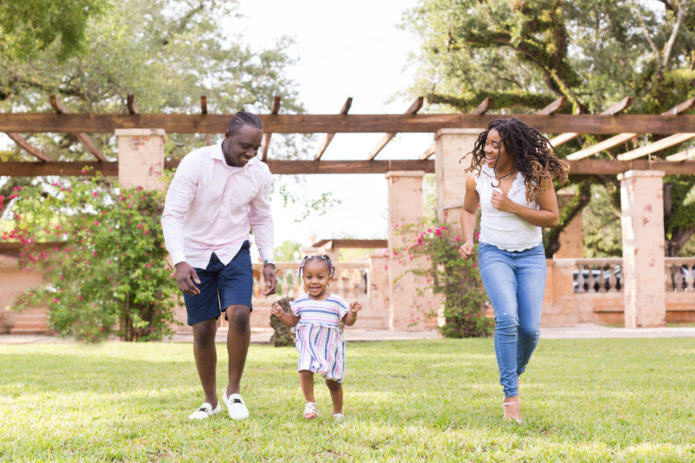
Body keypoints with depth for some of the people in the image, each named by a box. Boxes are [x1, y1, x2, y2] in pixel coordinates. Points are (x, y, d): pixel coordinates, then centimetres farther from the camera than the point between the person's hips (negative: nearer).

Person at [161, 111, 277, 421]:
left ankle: (233, 392, -3)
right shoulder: (195, 163, -18)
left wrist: (268, 261, -1)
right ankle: (210, 401, 20)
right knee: (203, 331, 0)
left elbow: (261, 219, 10)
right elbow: (172, 214, -21)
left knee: (239, 314, -21)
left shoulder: (260, 174, -5)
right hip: (196, 256, -2)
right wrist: (179, 261, -33)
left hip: (234, 252, 2)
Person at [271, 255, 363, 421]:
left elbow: (347, 321, 1)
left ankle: (338, 411, 26)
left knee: (332, 380, 6)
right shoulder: (300, 302, 3)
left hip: (330, 347, -1)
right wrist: (281, 315, -2)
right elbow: (293, 321, 15)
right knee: (304, 371, -22)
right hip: (308, 346, 1)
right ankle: (310, 403, -4)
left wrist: (352, 313, -18)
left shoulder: (336, 302, -3)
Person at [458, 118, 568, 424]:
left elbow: (553, 217, -10)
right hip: (494, 253, 0)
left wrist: (511, 207, -20)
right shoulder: (477, 176, -4)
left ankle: (516, 372, 28)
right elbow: (468, 210, 14)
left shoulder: (536, 175, -10)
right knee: (507, 318, -21)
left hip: (531, 255, 0)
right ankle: (511, 394, -14)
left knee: (530, 328, -5)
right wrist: (468, 241, -3)